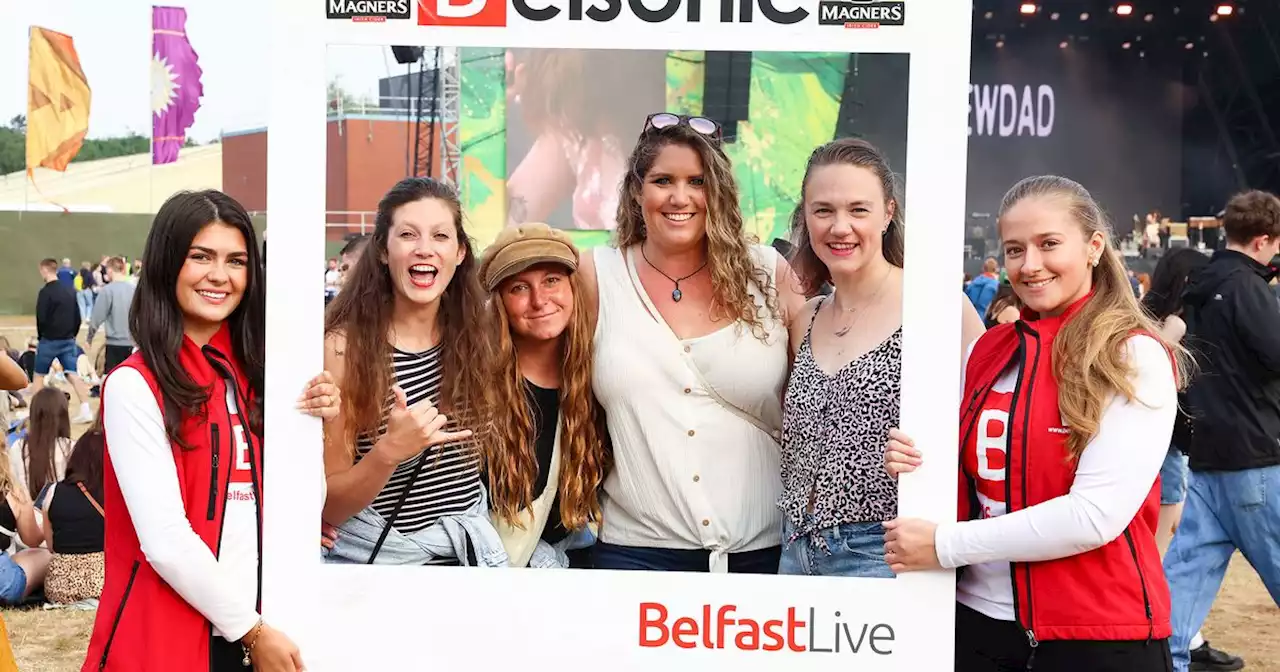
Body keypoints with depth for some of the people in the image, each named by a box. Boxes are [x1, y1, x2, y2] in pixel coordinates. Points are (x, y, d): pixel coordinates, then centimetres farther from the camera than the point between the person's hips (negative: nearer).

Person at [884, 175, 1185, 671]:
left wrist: (944, 546, -17)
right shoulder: (987, 352, 5)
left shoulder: (1135, 357, -10)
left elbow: (1096, 515, -19)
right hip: (977, 619, 5)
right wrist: (919, 471, -7)